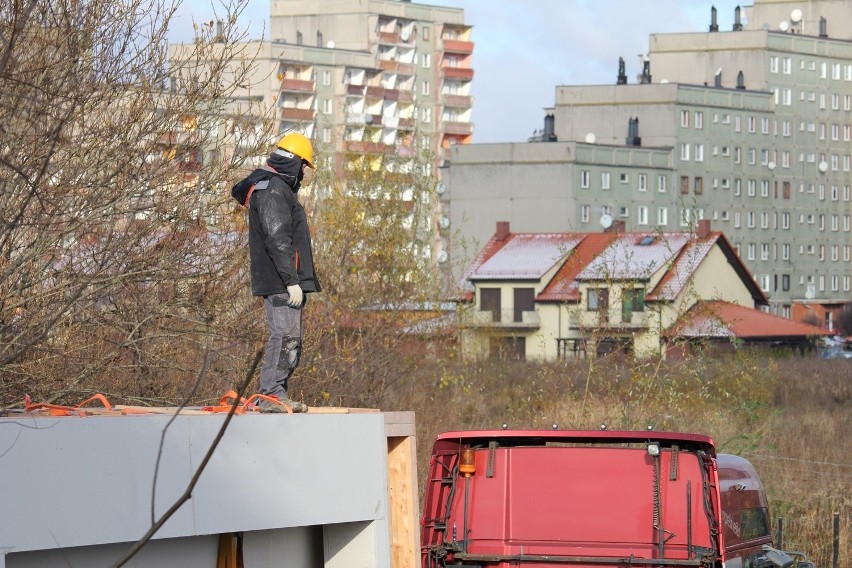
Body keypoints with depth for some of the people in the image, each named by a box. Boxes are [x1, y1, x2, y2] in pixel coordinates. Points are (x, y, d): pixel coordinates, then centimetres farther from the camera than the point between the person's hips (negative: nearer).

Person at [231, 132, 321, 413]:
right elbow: (277, 239, -20)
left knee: (290, 339, 11)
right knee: (284, 335, -13)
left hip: (287, 282, 11)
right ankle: (272, 395, -15)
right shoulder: (272, 190, -12)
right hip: (280, 283, -11)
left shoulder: (278, 189, 22)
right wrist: (291, 281, -22)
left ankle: (277, 395, 13)